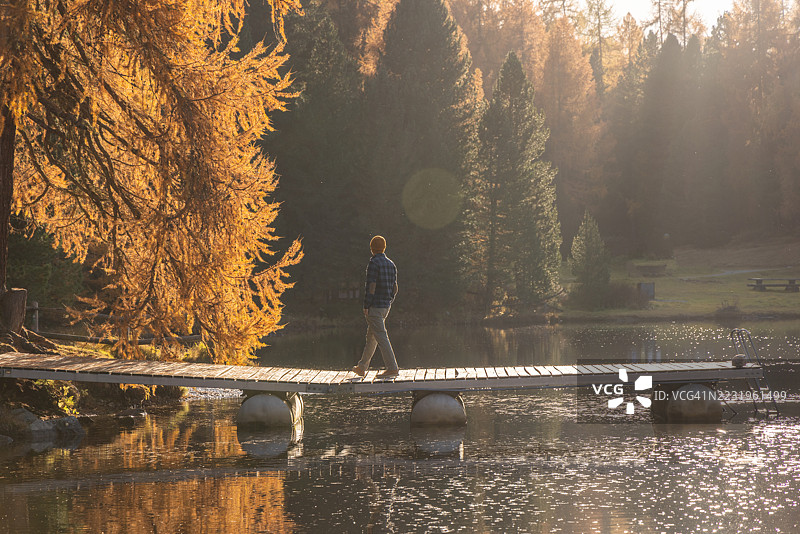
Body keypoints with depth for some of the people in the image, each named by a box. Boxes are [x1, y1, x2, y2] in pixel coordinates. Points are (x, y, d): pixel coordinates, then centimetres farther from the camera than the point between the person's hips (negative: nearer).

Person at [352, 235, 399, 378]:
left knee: (381, 337, -9)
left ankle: (392, 368, -15)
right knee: (371, 337, 16)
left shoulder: (374, 263, -12)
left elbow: (371, 286, -17)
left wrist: (366, 307, -13)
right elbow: (395, 288, 15)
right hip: (386, 305, 8)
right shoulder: (391, 264, 12)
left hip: (374, 306, -8)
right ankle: (362, 368, 24)